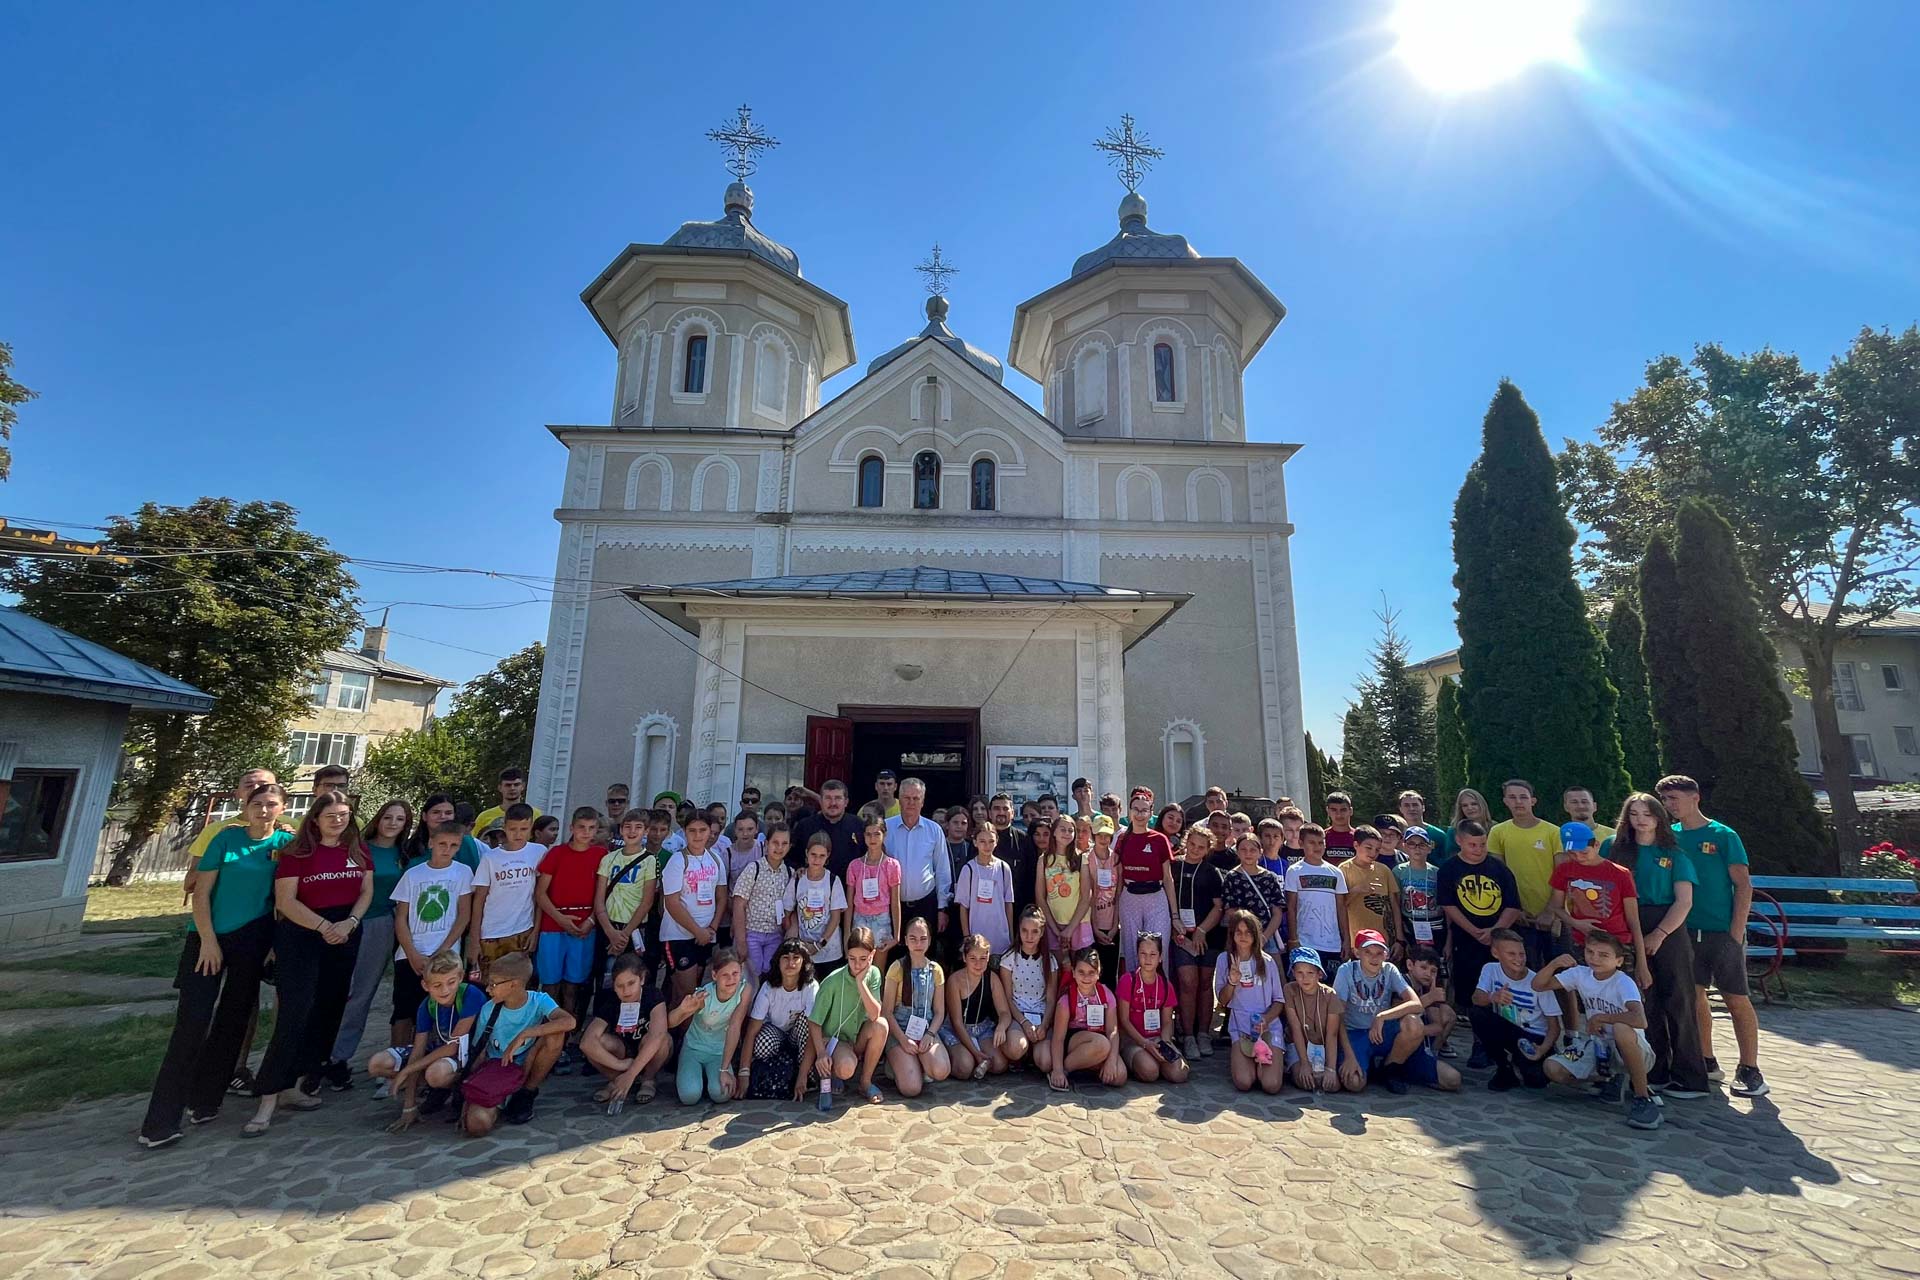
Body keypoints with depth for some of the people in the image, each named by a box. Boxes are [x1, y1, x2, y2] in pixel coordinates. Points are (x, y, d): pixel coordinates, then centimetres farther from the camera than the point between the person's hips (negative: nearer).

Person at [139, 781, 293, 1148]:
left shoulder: (286, 841, 0)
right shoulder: (226, 837, -5)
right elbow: (202, 892, -5)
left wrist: (276, 941, -2)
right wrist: (208, 940, -10)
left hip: (254, 941, 2)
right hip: (210, 937, -2)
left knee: (233, 1020, 10)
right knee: (192, 1022, -6)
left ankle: (205, 1100, 26)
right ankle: (160, 1121, 2)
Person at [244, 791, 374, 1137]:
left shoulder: (359, 848, 5)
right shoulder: (296, 851, -6)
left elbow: (366, 891, 5)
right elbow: (285, 900, -10)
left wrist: (349, 923, -11)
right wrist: (323, 926, -19)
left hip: (346, 936, 4)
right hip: (301, 936, -4)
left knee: (327, 1014, 9)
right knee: (294, 1014, -11)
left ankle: (294, 1086, 22)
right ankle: (268, 1099, -4)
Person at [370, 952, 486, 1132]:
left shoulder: (471, 995, -28)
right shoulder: (427, 1006, -11)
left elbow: (454, 1045, -25)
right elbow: (417, 1052, -11)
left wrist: (406, 1070, -19)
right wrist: (409, 1107, -13)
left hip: (466, 1051, -7)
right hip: (438, 1048, 7)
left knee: (436, 1073, -38)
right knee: (376, 1064, -7)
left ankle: (457, 1088, -3)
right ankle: (440, 1088, 1)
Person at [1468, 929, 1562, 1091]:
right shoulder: (1490, 969, -7)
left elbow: (1554, 1026, -7)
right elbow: (1476, 998, -20)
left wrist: (1543, 1049, -25)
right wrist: (1492, 997, -43)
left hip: (1535, 1039, -2)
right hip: (1507, 1033, 2)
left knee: (1536, 1079, -29)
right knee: (1475, 1012, -26)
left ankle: (1519, 1065, 12)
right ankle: (1505, 1069, -5)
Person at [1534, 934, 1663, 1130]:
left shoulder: (1623, 983, -19)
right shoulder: (1580, 974, -4)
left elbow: (1640, 1020, -37)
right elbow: (1538, 985, -5)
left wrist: (1599, 1018, -24)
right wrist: (1554, 964, -22)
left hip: (1628, 1047, -4)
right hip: (1597, 1044, 5)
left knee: (1621, 1028, -40)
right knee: (1553, 1069, -18)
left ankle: (1643, 1098, -22)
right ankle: (1608, 1080, 10)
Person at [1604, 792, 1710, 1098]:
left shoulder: (1674, 854, 2)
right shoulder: (1613, 848, 5)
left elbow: (1684, 901, -3)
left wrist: (1659, 935, -11)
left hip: (1668, 931, -1)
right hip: (1630, 931, 2)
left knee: (1677, 1002, 0)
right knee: (1644, 1002, 6)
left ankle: (1690, 1079, 9)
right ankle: (1655, 1074, 16)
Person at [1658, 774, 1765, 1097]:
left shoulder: (1722, 835, -5)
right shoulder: (1670, 836, 6)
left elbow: (1743, 885, -6)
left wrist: (1736, 931, -12)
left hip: (1722, 932, -4)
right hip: (1685, 931, 4)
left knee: (1737, 1000, 1)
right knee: (1694, 995, 9)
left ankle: (1750, 1070, 12)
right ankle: (1706, 1063, 20)